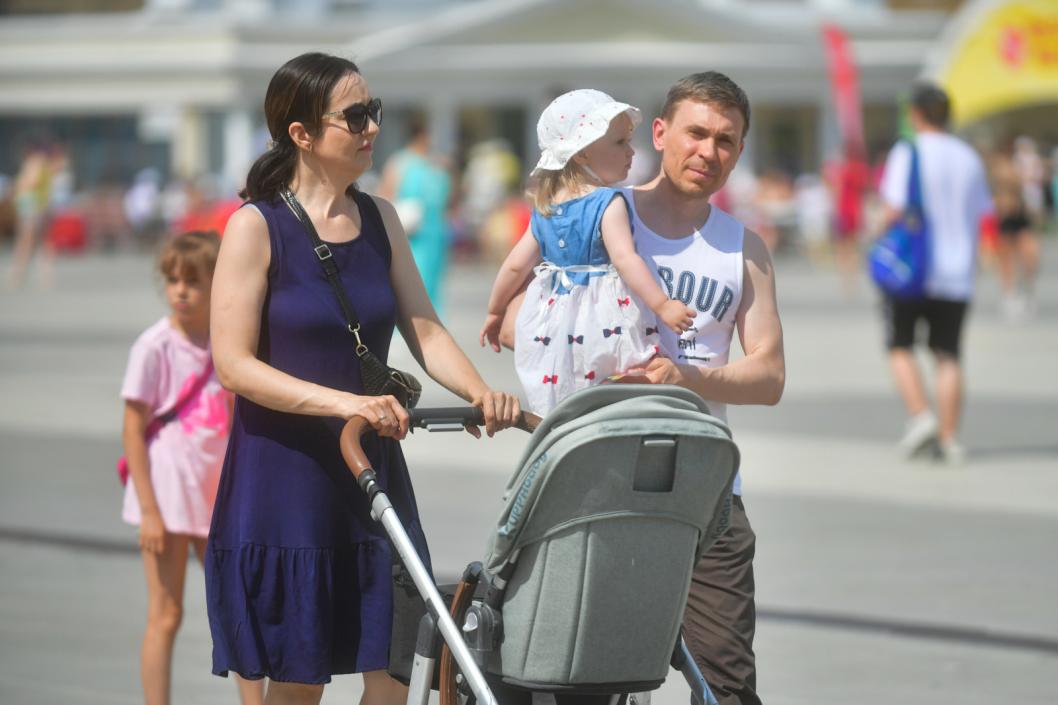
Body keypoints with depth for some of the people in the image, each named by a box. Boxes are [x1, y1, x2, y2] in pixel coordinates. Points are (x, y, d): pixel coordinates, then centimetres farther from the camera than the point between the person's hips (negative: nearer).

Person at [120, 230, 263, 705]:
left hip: (216, 498, 5)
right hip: (169, 496, -5)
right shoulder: (155, 346, -10)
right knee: (166, 616, -1)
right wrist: (149, 510, -14)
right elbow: (133, 430, -10)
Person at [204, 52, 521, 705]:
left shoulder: (379, 219, 9)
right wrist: (343, 401, -25)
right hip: (285, 474, -5)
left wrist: (481, 393, -12)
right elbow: (234, 364, -13)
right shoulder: (256, 226, -8)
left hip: (373, 471, 5)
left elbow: (424, 330, 8)